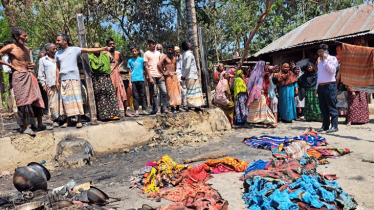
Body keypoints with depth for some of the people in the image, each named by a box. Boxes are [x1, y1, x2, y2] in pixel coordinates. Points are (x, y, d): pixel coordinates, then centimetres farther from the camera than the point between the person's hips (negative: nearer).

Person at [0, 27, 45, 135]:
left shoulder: (27, 49, 17)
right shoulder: (10, 47, -2)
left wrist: (32, 65, 10)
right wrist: (10, 65, -8)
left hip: (30, 75, 6)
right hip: (19, 76, -6)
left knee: (37, 99, 3)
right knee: (23, 101, -5)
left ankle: (40, 124, 11)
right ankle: (25, 127, 3)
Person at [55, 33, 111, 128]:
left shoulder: (74, 49, 2)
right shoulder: (58, 53, 15)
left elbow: (88, 50, -5)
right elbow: (57, 68, 15)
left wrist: (103, 49, -12)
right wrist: (57, 81, 9)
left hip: (73, 78, -4)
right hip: (63, 80, 4)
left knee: (76, 98, -6)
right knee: (66, 100, 4)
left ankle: (79, 120, -2)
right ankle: (68, 120, 11)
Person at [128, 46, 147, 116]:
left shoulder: (142, 59, 10)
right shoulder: (130, 61, 10)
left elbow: (145, 69, 14)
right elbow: (130, 72, 9)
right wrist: (130, 82, 2)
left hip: (141, 79, 0)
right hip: (133, 80, 0)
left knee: (143, 95, 1)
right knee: (135, 96, -1)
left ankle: (144, 110, 5)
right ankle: (136, 111, 1)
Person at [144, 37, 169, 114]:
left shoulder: (158, 53, 16)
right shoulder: (147, 53, 3)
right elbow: (146, 66, -2)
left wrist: (162, 75, 6)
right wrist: (150, 77, -10)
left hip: (159, 76, 4)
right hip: (152, 76, -4)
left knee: (164, 92, -2)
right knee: (154, 94, 0)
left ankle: (165, 108, 5)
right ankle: (157, 109, 6)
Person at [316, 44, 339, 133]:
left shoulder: (332, 59, 0)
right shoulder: (320, 61, 20)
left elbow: (332, 70, -16)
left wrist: (325, 60, -12)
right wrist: (317, 87, 19)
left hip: (329, 86, -7)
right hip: (321, 86, 7)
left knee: (332, 107, -5)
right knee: (323, 108, 8)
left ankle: (334, 126, -1)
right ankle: (325, 125, 15)